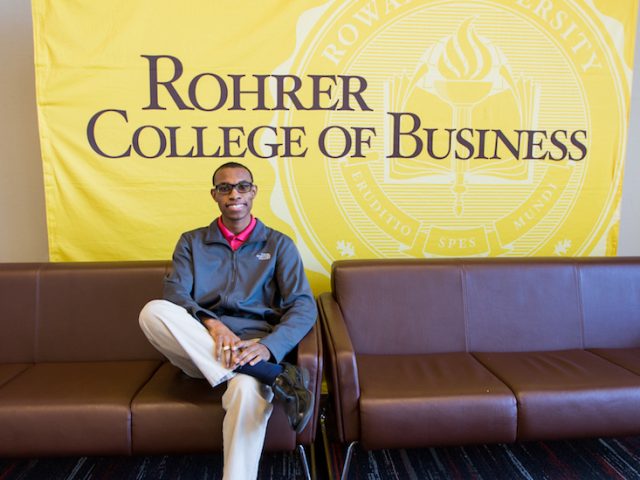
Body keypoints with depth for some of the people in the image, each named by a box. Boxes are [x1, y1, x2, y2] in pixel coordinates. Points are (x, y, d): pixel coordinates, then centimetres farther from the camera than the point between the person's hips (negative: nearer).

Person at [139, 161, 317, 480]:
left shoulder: (279, 244, 10)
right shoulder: (191, 242, 15)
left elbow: (304, 306, -2)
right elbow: (174, 295, -1)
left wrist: (268, 346, -22)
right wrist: (212, 324, -23)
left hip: (255, 348, -2)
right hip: (199, 348, 3)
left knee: (247, 390, -38)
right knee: (153, 311, -29)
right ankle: (274, 377, -32)